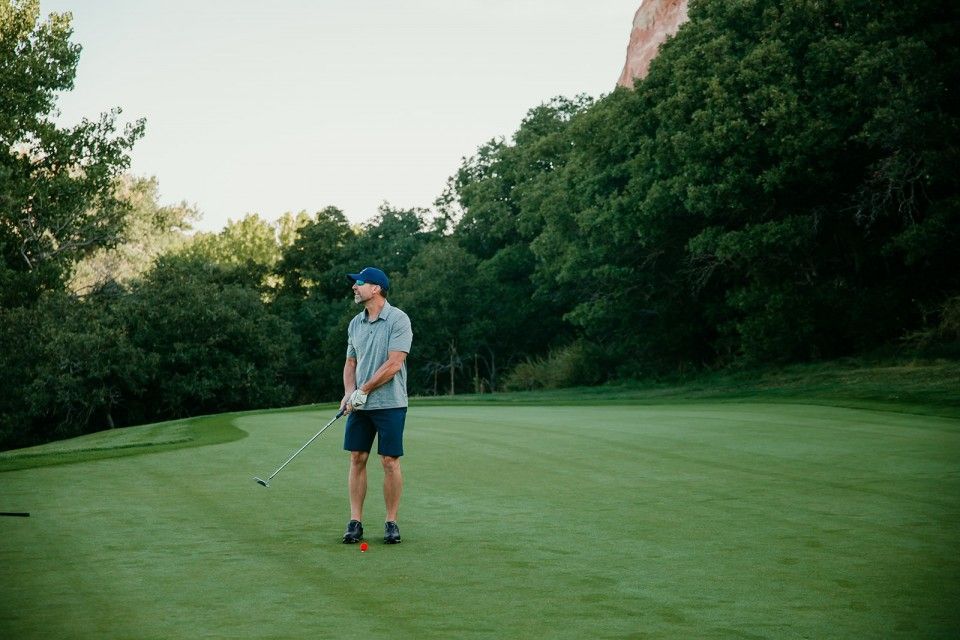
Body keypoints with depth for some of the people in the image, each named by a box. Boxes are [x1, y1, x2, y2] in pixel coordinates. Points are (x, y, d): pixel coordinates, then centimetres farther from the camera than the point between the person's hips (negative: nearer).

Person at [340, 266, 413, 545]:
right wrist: (349, 393, -2)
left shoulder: (398, 320, -10)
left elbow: (394, 364, -16)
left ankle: (391, 522, 7)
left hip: (389, 404, -6)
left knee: (390, 462, -3)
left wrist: (363, 390, -14)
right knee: (357, 459, 4)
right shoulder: (355, 323, 11)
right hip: (359, 404, 6)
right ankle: (355, 521, 8)